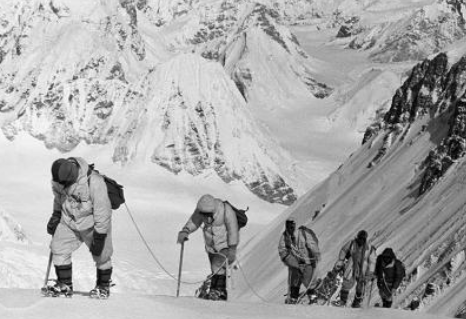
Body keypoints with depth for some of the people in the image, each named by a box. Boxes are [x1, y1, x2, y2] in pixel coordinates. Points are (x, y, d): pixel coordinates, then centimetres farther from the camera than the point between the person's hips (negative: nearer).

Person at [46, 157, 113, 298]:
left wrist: (99, 237, -22)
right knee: (58, 248, -7)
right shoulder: (58, 179, -17)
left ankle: (103, 286, 26)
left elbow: (102, 211, -26)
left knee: (101, 255, 3)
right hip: (69, 221, 4)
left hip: (92, 224, -4)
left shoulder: (94, 182, -35)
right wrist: (56, 215, 14)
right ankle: (64, 284, 7)